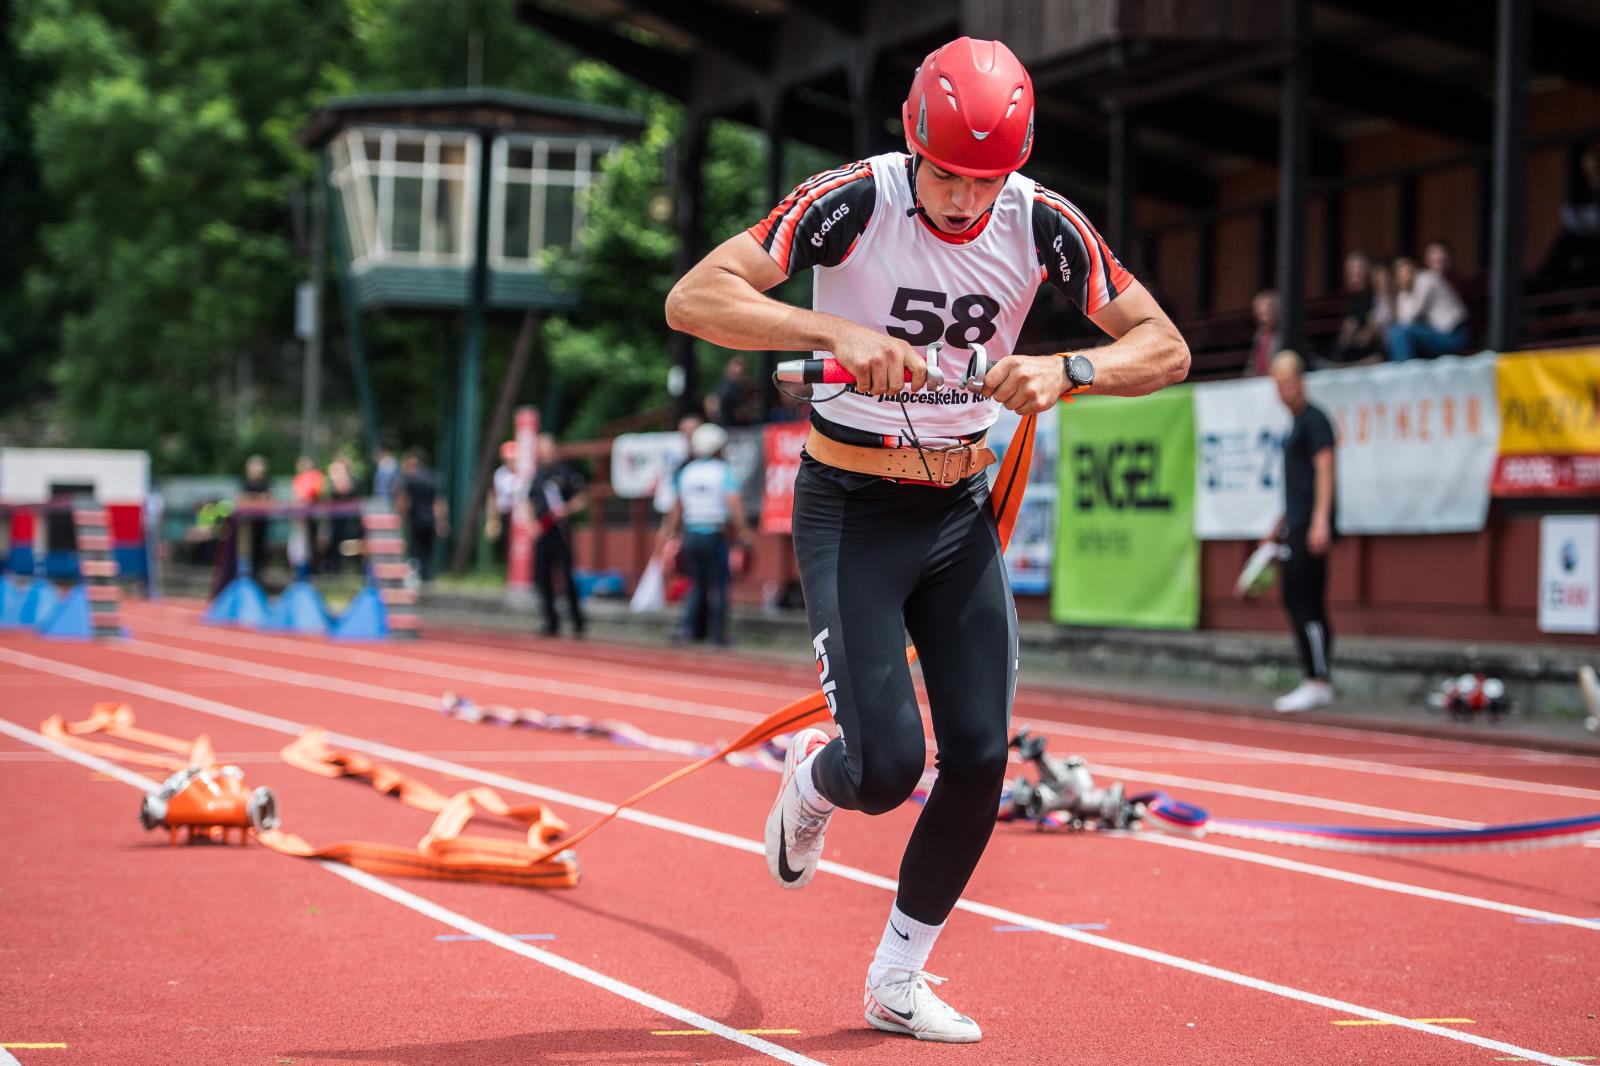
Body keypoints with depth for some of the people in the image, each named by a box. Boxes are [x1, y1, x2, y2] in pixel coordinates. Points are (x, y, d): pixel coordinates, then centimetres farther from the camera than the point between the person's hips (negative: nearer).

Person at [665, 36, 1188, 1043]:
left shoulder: (1041, 222, -8)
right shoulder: (854, 202, -19)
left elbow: (1166, 348, -7)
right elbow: (693, 299, -27)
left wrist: (1066, 370, -27)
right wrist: (834, 330, -41)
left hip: (962, 511, 4)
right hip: (850, 508, -4)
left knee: (980, 757, -2)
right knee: (887, 767, -14)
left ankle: (897, 980, 17)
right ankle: (813, 780, 25)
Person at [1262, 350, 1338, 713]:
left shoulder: (1314, 419, -7)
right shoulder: (1295, 424, 21)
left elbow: (1324, 469, -17)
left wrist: (1320, 521, -25)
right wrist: (1281, 527, 28)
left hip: (1311, 529, -10)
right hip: (1297, 528, 10)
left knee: (1301, 604, -13)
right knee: (1308, 606, 9)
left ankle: (1318, 683, -13)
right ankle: (1317, 683, 12)